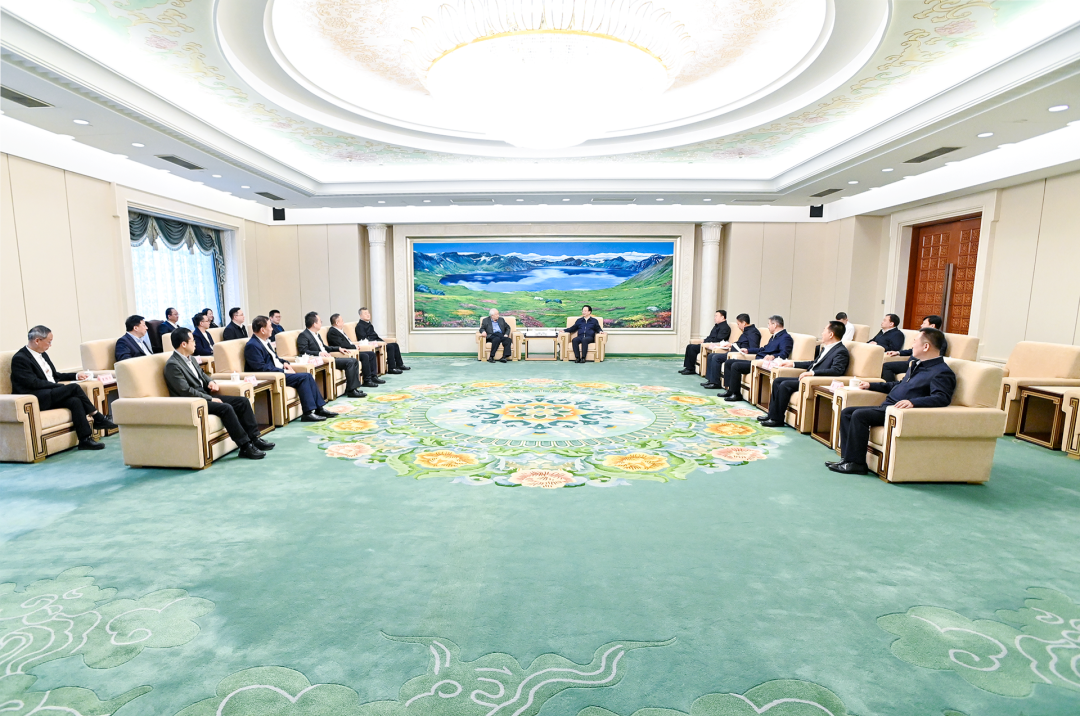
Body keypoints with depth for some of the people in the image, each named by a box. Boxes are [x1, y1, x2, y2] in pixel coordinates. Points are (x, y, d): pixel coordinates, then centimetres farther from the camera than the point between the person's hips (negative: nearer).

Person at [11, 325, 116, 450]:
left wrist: (76, 376, 14)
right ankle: (98, 419, -17)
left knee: (75, 401, -24)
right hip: (34, 400, -7)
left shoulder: (43, 354, 16)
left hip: (51, 395, 7)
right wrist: (61, 387, -19)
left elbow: (55, 375, 25)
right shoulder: (19, 358, -9)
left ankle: (85, 439, -31)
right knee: (74, 387, -25)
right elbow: (33, 383, -18)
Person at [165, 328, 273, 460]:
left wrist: (210, 382, 4)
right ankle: (245, 446, -26)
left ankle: (254, 438, -5)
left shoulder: (189, 358, 12)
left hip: (205, 395, 9)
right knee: (226, 408, -31)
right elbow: (186, 391, -20)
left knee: (243, 401, -4)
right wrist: (210, 399, -17)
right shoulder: (172, 365, -15)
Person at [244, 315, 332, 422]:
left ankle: (319, 408, -2)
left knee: (308, 376, -3)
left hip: (279, 371, 9)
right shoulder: (252, 346, -15)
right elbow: (261, 368, -21)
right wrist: (283, 371, -18)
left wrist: (284, 363, 5)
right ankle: (308, 413, -20)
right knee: (303, 377, -21)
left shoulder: (265, 341, 13)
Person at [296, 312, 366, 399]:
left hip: (327, 357, 10)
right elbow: (303, 352, -18)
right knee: (350, 362, -22)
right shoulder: (303, 335, -6)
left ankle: (354, 387, -3)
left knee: (354, 361, 0)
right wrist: (319, 353, -27)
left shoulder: (317, 335, 23)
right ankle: (350, 390, -18)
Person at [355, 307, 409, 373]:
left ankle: (399, 365, 5)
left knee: (395, 345, 0)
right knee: (390, 346, -24)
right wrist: (375, 342, -23)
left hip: (376, 342, 9)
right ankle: (391, 368, -23)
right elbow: (364, 339, -17)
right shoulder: (359, 326, -6)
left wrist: (382, 341, 6)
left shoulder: (369, 323, 22)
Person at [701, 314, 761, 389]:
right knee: (711, 355, 6)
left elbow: (754, 349, -20)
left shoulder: (753, 332, -11)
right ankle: (710, 380, 2)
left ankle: (715, 383, -15)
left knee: (716, 357, -23)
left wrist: (746, 350, -29)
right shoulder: (747, 331, 20)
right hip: (734, 352, 11)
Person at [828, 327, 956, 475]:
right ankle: (846, 458, -8)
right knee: (847, 412, -2)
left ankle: (856, 463, -19)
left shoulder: (942, 372, -8)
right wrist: (871, 385, 33)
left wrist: (913, 402, -37)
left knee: (859, 415, -27)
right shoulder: (916, 364, 23)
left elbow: (942, 398, -23)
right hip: (886, 407, 10)